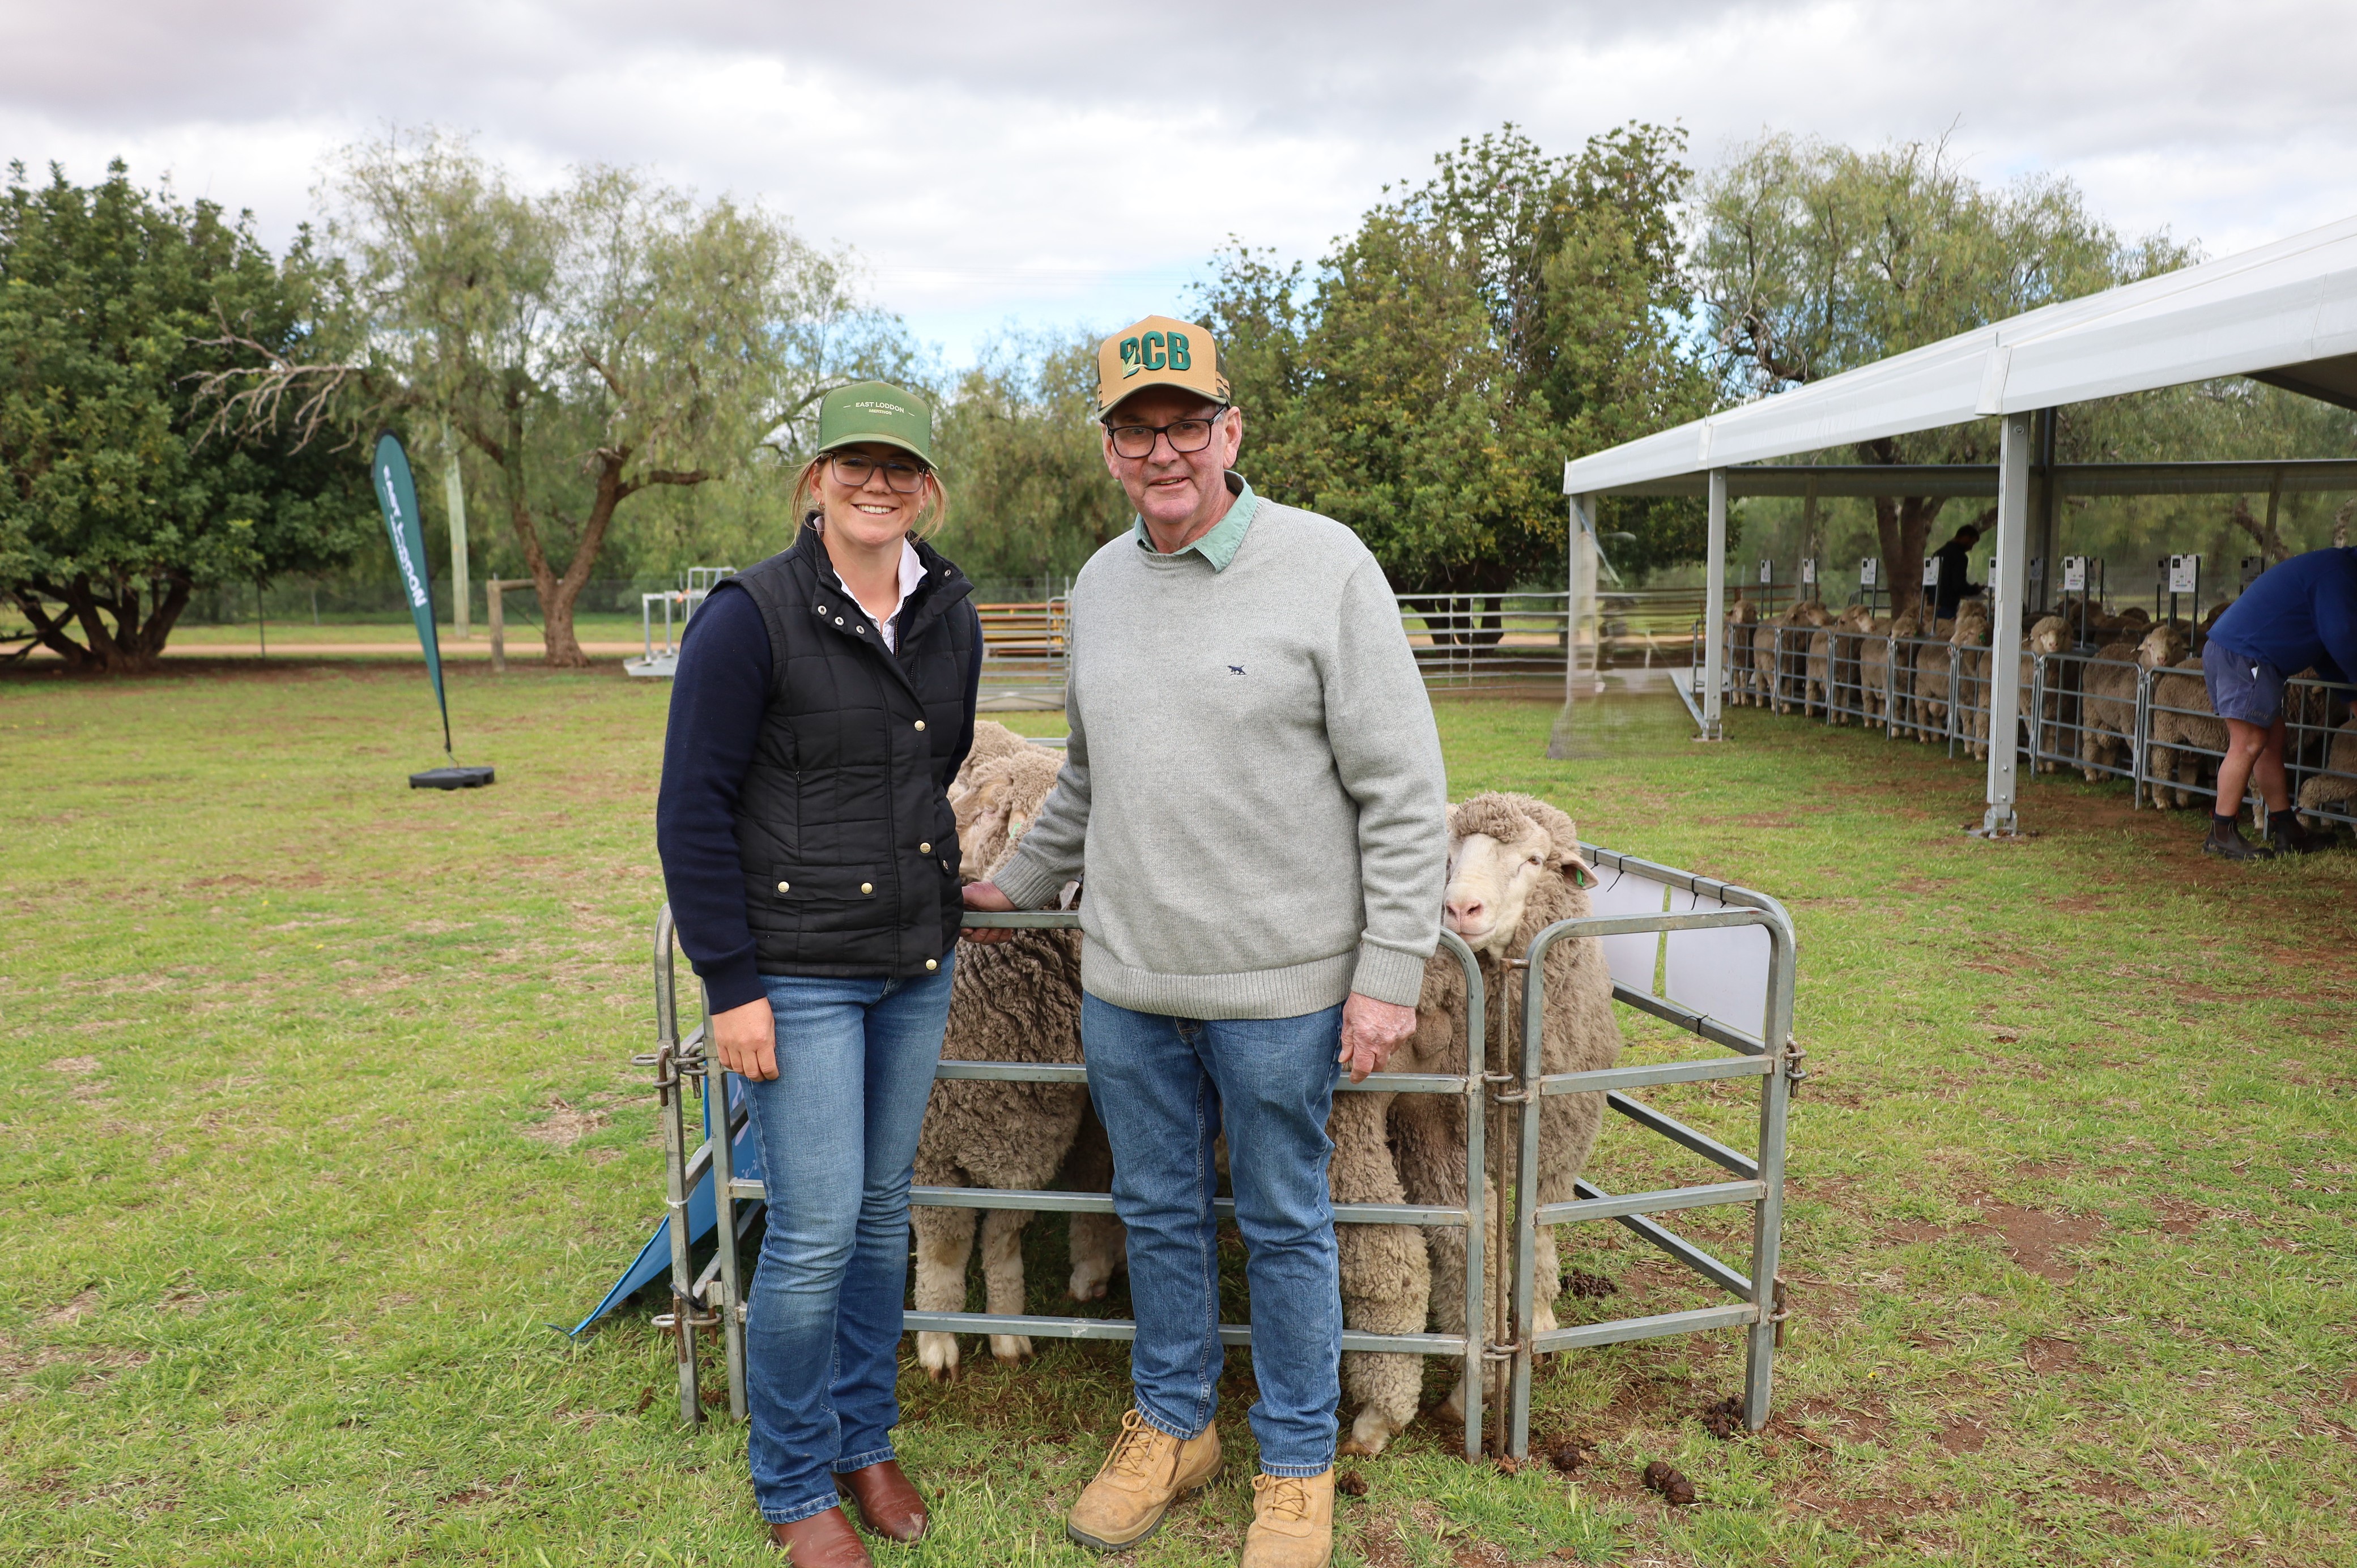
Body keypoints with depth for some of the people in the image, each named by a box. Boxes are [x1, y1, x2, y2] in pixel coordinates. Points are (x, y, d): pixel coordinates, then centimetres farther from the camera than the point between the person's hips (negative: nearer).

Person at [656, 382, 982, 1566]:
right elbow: (693, 810, -13)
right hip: (797, 970, -5)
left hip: (916, 960, 6)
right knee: (816, 1229, -2)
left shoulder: (949, 613, 4)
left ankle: (863, 1439, 35)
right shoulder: (750, 617, -13)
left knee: (883, 1210, 15)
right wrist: (731, 985, -14)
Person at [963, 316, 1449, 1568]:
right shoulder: (1101, 582, 8)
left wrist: (1390, 971, -13)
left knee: (1284, 1226, 11)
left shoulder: (1325, 565, -10)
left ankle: (1298, 1464, 31)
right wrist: (1021, 882, 25)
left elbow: (1402, 792, -10)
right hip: (1125, 977, 5)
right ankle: (1172, 1426, 39)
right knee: (1156, 1212, 18)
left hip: (1279, 983, -5)